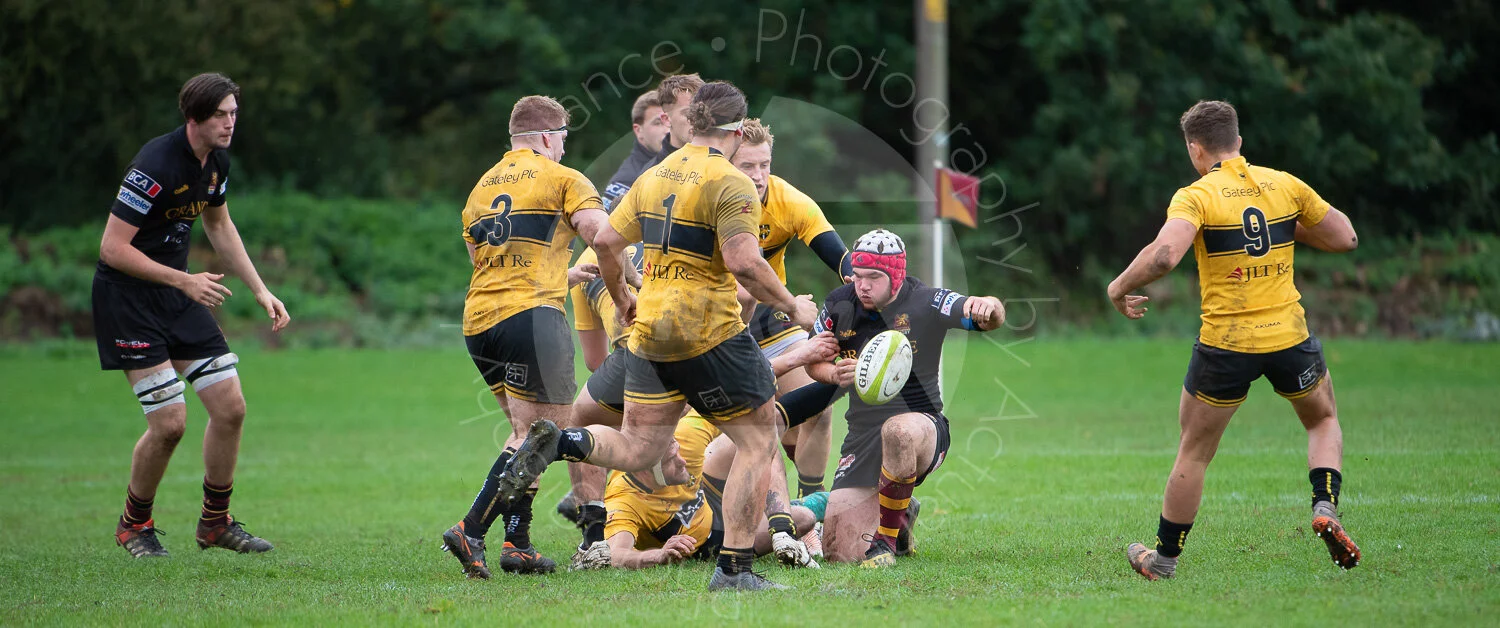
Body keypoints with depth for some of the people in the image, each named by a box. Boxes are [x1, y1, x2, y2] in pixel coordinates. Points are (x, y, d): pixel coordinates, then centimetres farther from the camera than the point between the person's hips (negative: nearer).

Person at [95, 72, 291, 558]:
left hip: (178, 294, 8)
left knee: (230, 407, 1)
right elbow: (112, 248, -24)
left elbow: (218, 224, 20)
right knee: (170, 422, -11)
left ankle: (215, 522, 18)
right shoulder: (155, 166, -25)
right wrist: (184, 281, -24)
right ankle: (134, 524, 12)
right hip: (126, 296, -8)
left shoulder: (216, 161, 2)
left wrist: (260, 290, 14)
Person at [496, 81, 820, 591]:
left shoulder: (654, 176, 10)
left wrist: (622, 298, 27)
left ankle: (559, 443, -13)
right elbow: (744, 262, -23)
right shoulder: (731, 184, -12)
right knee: (758, 441, 4)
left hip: (649, 333, 7)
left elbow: (606, 241, 11)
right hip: (709, 334, -7)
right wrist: (792, 307, -9)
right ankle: (734, 569, 0)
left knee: (638, 449, 15)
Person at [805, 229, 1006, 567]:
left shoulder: (926, 302, -9)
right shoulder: (840, 305, 1)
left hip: (923, 425, -4)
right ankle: (902, 518, 30)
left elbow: (992, 317, -18)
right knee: (839, 552, -6)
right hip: (862, 435, 4)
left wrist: (988, 308, -43)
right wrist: (836, 374, -11)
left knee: (898, 430, -44)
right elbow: (814, 362, 13)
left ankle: (887, 539, -22)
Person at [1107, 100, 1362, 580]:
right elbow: (1345, 238, 10)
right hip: (1288, 337, 3)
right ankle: (1325, 508, 6)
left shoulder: (1196, 197, -9)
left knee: (1194, 453, 12)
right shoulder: (1285, 185, 3)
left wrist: (1119, 288, -11)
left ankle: (1164, 558, 21)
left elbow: (1164, 255, -26)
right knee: (1324, 420, 28)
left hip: (1225, 345, -2)